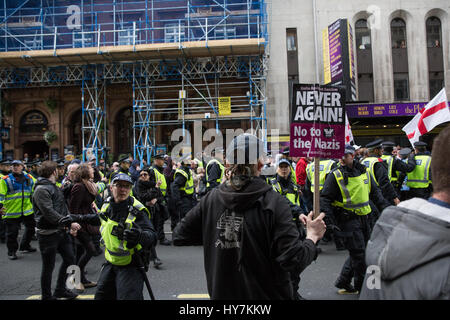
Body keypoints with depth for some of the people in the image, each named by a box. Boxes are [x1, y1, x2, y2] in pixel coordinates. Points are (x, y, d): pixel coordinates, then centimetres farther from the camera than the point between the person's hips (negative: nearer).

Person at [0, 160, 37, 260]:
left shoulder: (29, 178, 7)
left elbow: (34, 192, 19)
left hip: (27, 210, 5)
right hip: (11, 212, -5)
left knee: (31, 228, 17)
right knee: (12, 233, 2)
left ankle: (25, 246, 37)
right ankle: (12, 252, 19)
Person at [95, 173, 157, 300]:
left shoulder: (137, 210, -21)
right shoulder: (107, 205, -1)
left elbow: (152, 236, -33)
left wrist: (140, 236, -53)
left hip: (131, 267, -6)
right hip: (111, 263, 7)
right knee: (101, 296, 19)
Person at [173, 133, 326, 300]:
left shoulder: (211, 198, -10)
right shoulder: (273, 202, -20)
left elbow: (179, 236, -2)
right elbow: (293, 259, -23)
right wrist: (312, 236, -6)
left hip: (221, 292, 4)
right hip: (266, 294, -3)